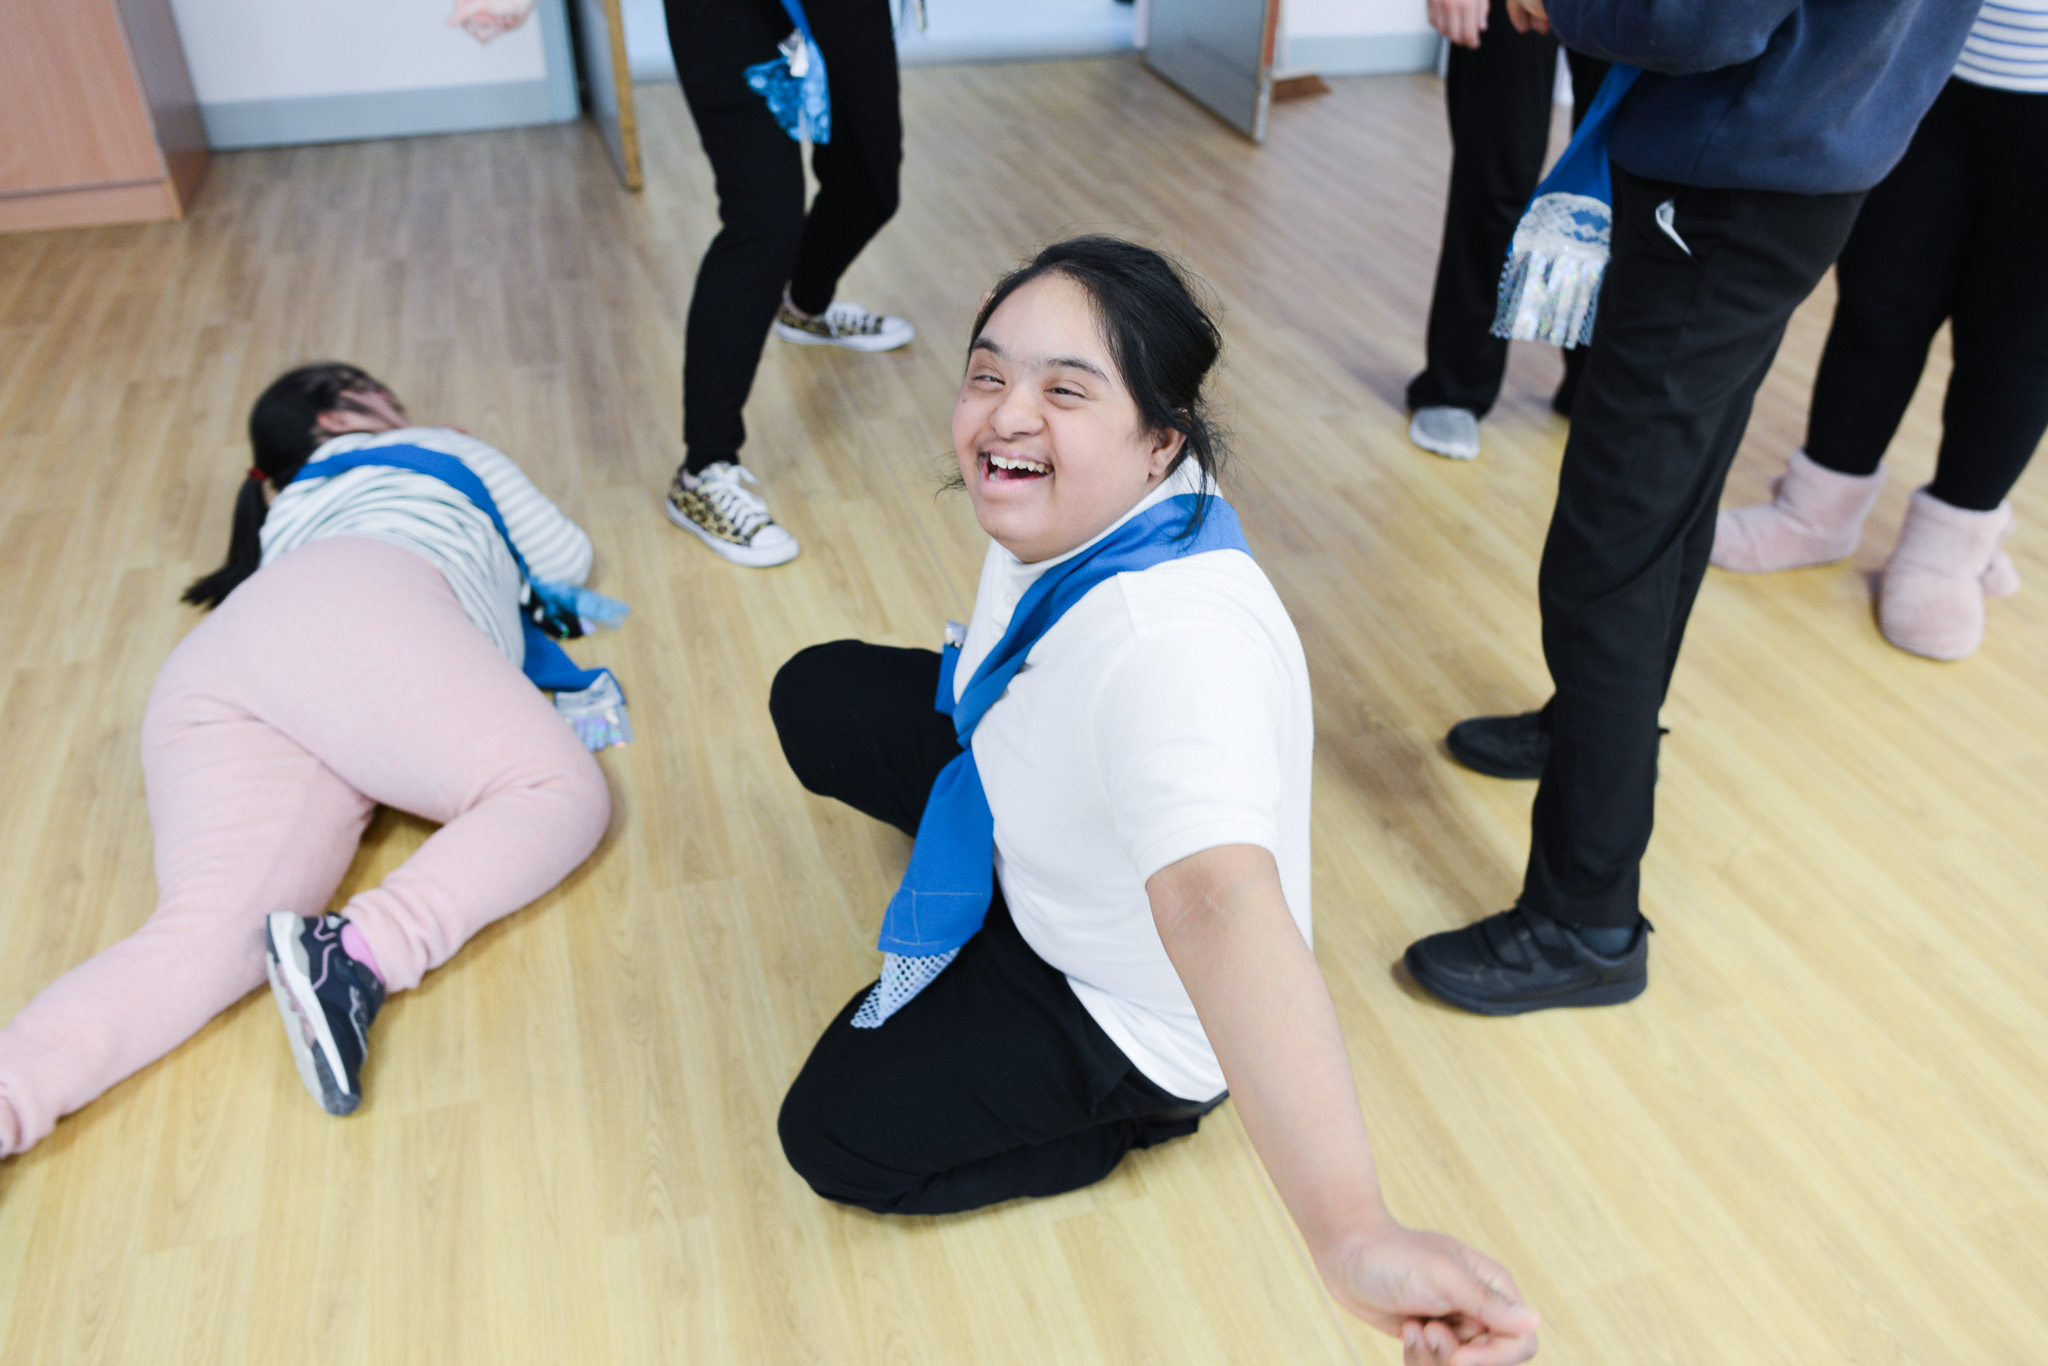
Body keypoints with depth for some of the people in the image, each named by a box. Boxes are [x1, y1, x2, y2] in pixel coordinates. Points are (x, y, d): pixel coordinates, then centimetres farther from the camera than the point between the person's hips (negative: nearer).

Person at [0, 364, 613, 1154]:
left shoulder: (286, 522, 46)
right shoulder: (445, 451, 34)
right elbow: (566, 559, 42)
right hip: (354, 618, -5)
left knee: (212, 935, -18)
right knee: (560, 791, -13)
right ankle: (360, 951, -36)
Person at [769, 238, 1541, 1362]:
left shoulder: (1173, 643, -45)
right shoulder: (1064, 504, -20)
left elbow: (1223, 903, -61)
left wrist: (1349, 1229, -70)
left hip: (1127, 1003, -8)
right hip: (1034, 809, 8)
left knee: (833, 1135, -9)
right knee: (816, 695, 14)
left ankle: (1141, 1118, 9)